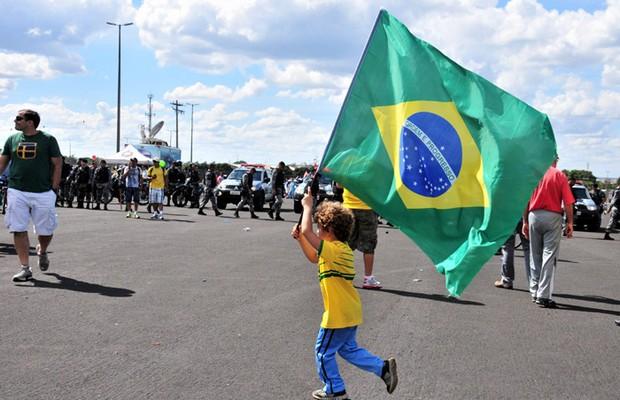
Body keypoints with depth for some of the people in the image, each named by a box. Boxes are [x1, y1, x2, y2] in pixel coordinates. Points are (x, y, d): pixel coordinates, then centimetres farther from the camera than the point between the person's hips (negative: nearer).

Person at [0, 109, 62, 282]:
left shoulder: (48, 140, -2)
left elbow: (57, 164, 0)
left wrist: (54, 187, -6)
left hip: (43, 193, -2)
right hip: (17, 192, 2)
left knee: (45, 230, 5)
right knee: (18, 230, -3)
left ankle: (42, 252, 39)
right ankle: (25, 268, 4)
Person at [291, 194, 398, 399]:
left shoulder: (334, 250, -24)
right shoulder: (342, 249, 7)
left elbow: (306, 231, -31)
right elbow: (313, 257, 21)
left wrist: (307, 206, -19)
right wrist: (299, 238, 11)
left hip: (339, 315, -9)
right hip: (350, 312, 9)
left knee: (323, 352, 9)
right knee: (349, 348, 23)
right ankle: (384, 368, 17)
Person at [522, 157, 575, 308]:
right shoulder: (559, 175, -2)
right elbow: (568, 203, -7)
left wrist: (525, 221, 10)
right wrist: (570, 223, -1)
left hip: (534, 216, 3)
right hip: (553, 217, -3)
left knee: (535, 255, 14)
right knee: (549, 255, -2)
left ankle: (535, 291, 21)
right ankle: (544, 295, -7)